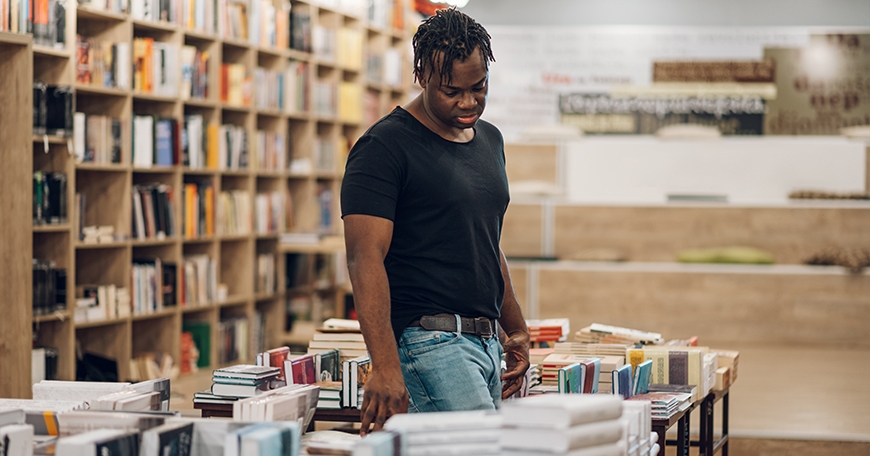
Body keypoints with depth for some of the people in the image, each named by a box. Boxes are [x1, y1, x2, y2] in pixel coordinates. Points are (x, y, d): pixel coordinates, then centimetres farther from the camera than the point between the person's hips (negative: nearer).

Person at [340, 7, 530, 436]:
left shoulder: (489, 139, 17)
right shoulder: (385, 147, -9)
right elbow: (365, 258, -17)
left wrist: (517, 331, 24)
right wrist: (384, 365, -26)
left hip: (485, 340, 8)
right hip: (429, 339, -8)